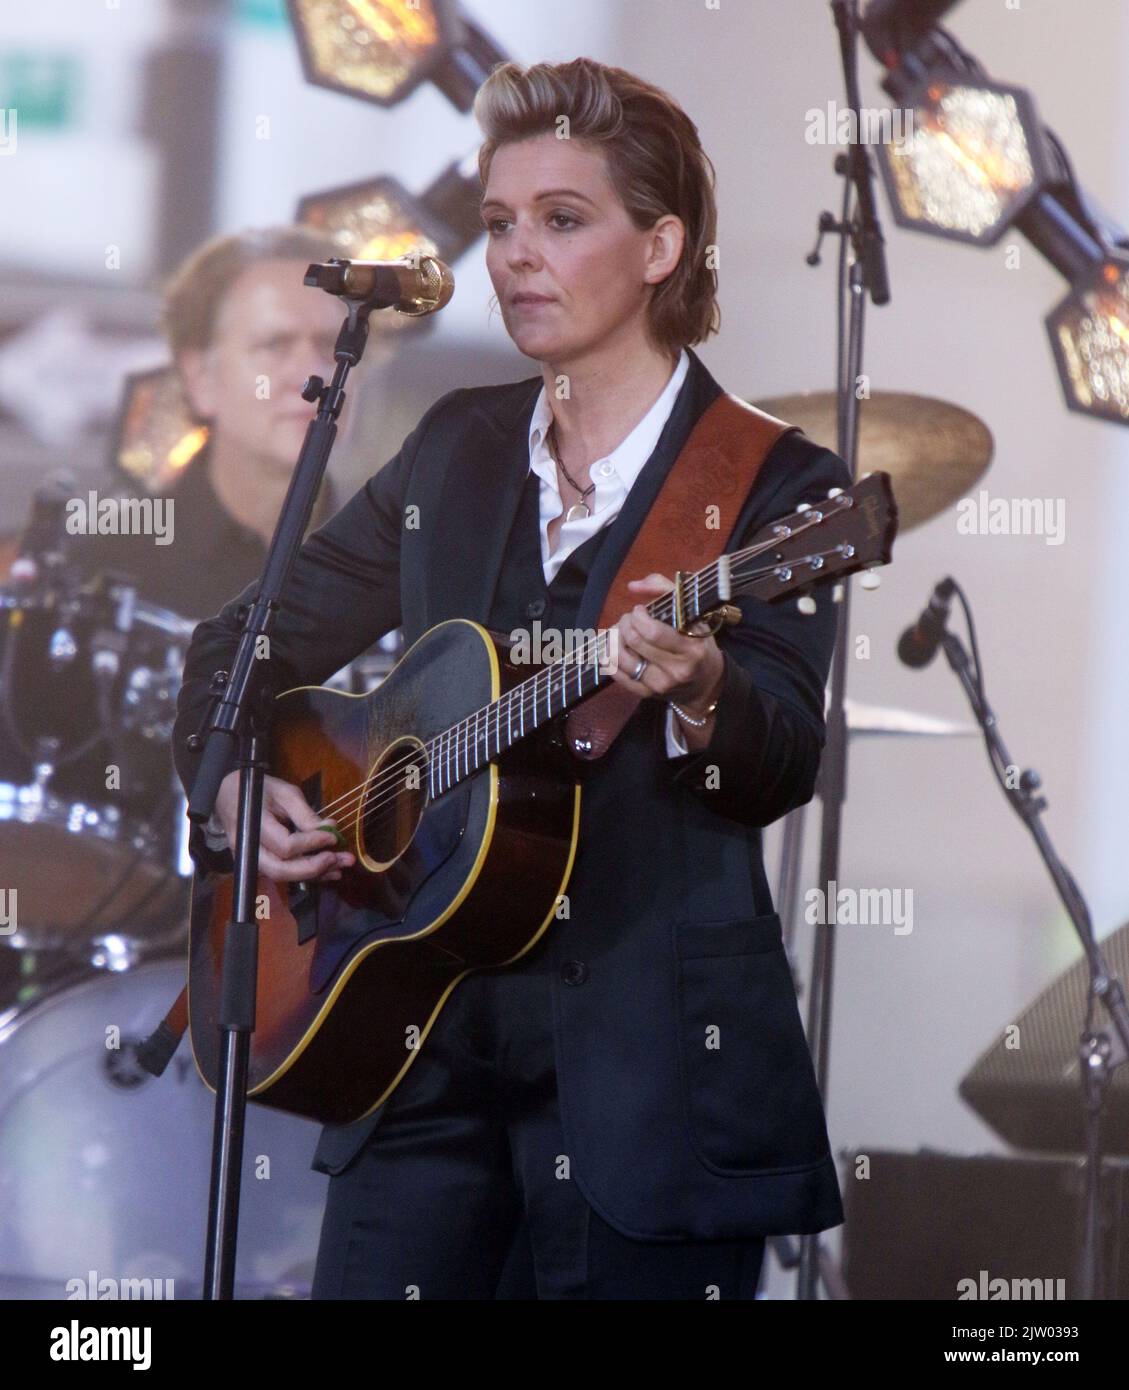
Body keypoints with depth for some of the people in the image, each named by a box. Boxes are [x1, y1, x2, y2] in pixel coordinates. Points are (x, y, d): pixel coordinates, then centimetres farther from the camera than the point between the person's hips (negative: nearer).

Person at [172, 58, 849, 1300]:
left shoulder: (771, 485, -3)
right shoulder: (457, 451, 12)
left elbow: (781, 767, -15)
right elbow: (253, 640, 19)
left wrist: (697, 690, -36)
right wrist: (236, 776, 0)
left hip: (644, 1071, -4)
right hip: (427, 1053, 4)